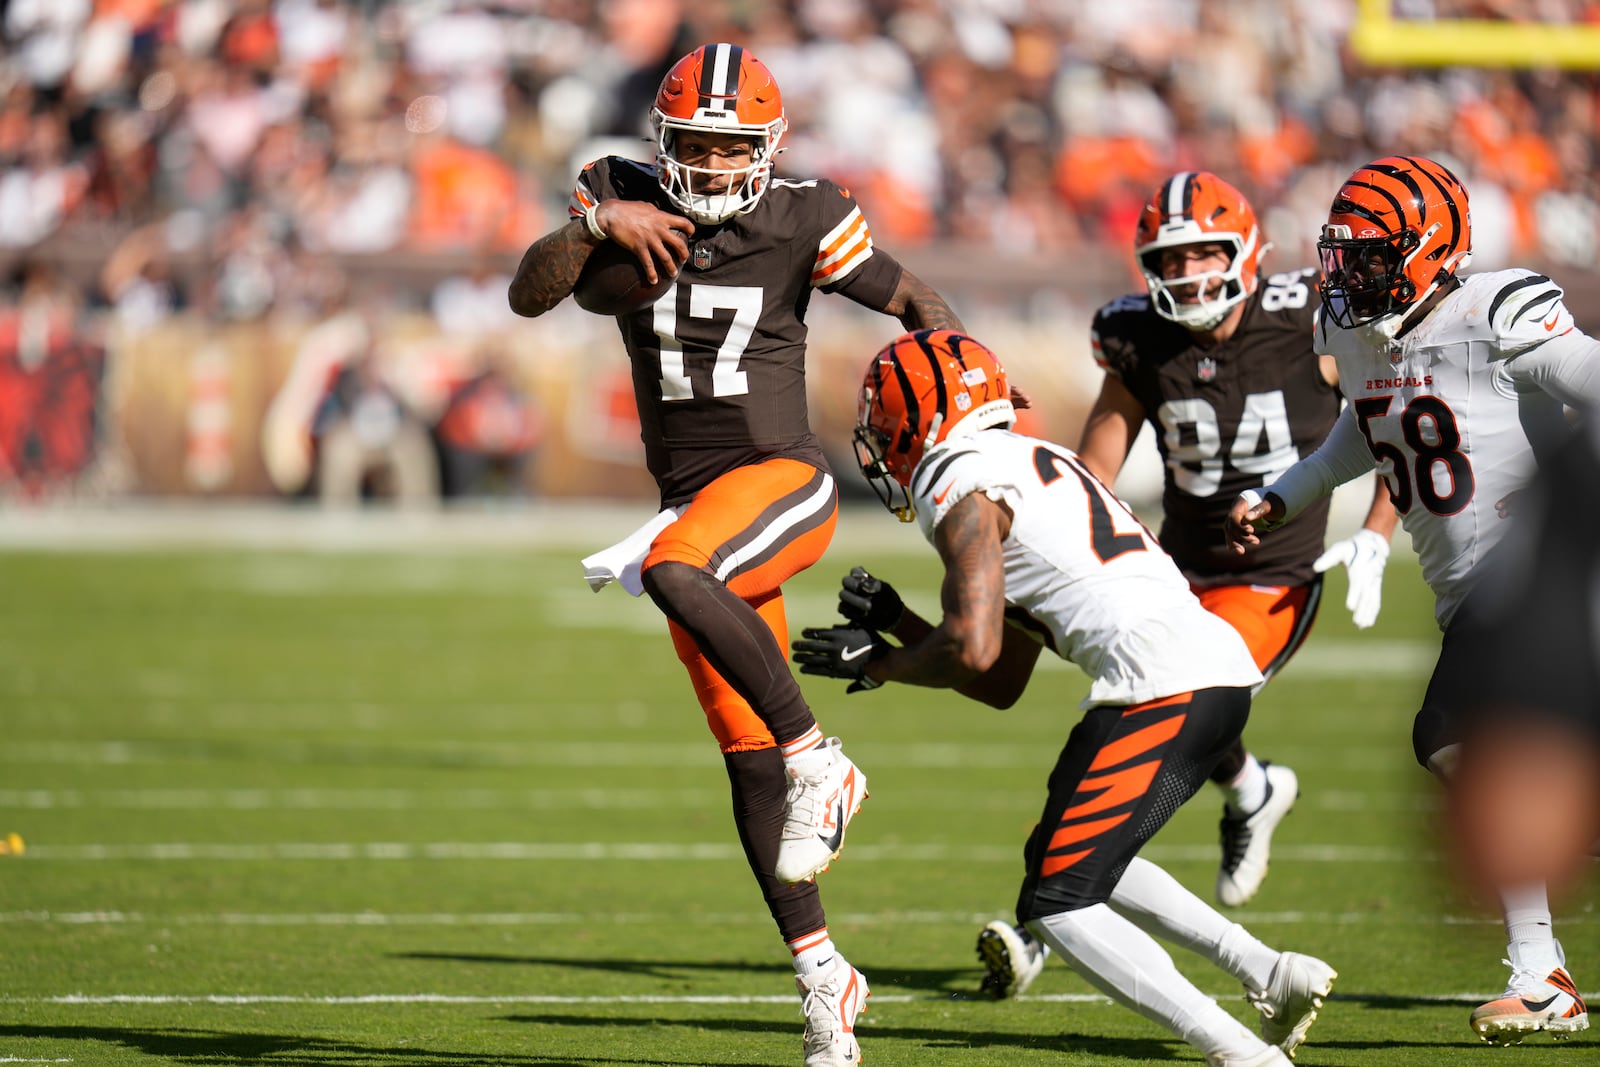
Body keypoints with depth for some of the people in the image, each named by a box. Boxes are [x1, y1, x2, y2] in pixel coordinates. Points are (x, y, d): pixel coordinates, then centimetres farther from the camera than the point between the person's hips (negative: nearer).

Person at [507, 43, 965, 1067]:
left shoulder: (801, 222, -8)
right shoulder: (626, 197, 1)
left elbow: (917, 300, 0)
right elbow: (529, 297, -6)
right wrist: (595, 224, -22)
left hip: (783, 478, -5)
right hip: (692, 501, 5)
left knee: (675, 574, -37)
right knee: (747, 759, 6)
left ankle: (818, 760, -23)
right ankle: (822, 974, 15)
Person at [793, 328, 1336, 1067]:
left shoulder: (964, 491, -3)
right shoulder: (1028, 467, 27)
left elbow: (973, 651, -13)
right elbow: (1003, 687, 28)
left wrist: (878, 665, 4)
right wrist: (898, 625, 25)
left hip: (1160, 687, -10)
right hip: (1220, 672, 10)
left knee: (1057, 906, -5)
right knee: (1071, 862, 25)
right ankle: (1273, 975, 17)